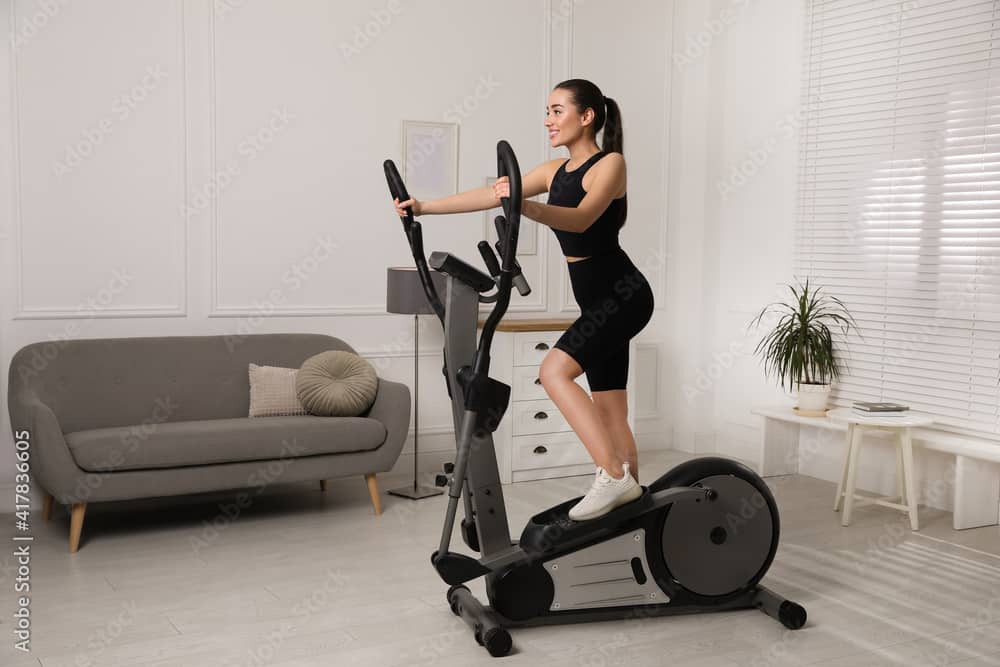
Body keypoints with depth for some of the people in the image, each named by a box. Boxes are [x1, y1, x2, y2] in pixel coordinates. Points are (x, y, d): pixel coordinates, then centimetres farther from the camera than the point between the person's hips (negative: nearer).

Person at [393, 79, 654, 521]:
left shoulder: (610, 163, -9)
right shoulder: (555, 170, 13)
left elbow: (581, 219, -27)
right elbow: (490, 195, 10)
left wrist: (527, 208, -44)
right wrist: (424, 207, 5)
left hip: (622, 293, -8)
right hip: (598, 299, 8)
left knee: (554, 371, -22)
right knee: (609, 412, 7)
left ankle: (614, 476, -19)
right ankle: (630, 494, 14)